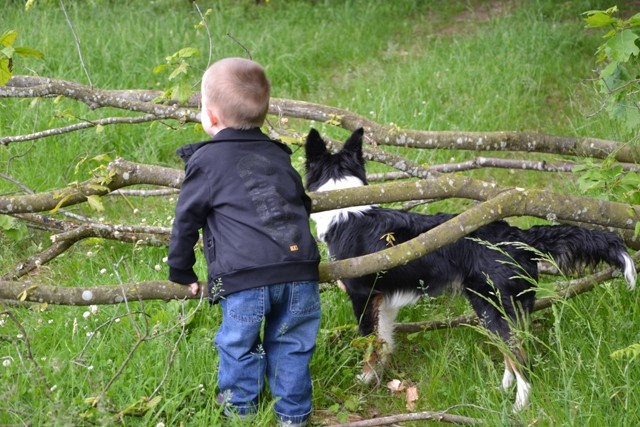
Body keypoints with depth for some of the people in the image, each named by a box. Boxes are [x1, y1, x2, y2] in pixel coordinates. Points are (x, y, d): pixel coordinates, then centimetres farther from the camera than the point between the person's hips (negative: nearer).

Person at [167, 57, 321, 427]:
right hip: (300, 269, 4)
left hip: (244, 277, -4)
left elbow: (186, 220, 11)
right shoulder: (279, 157, 22)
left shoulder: (206, 160, 7)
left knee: (239, 344, 13)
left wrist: (181, 272, 22)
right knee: (291, 344, 15)